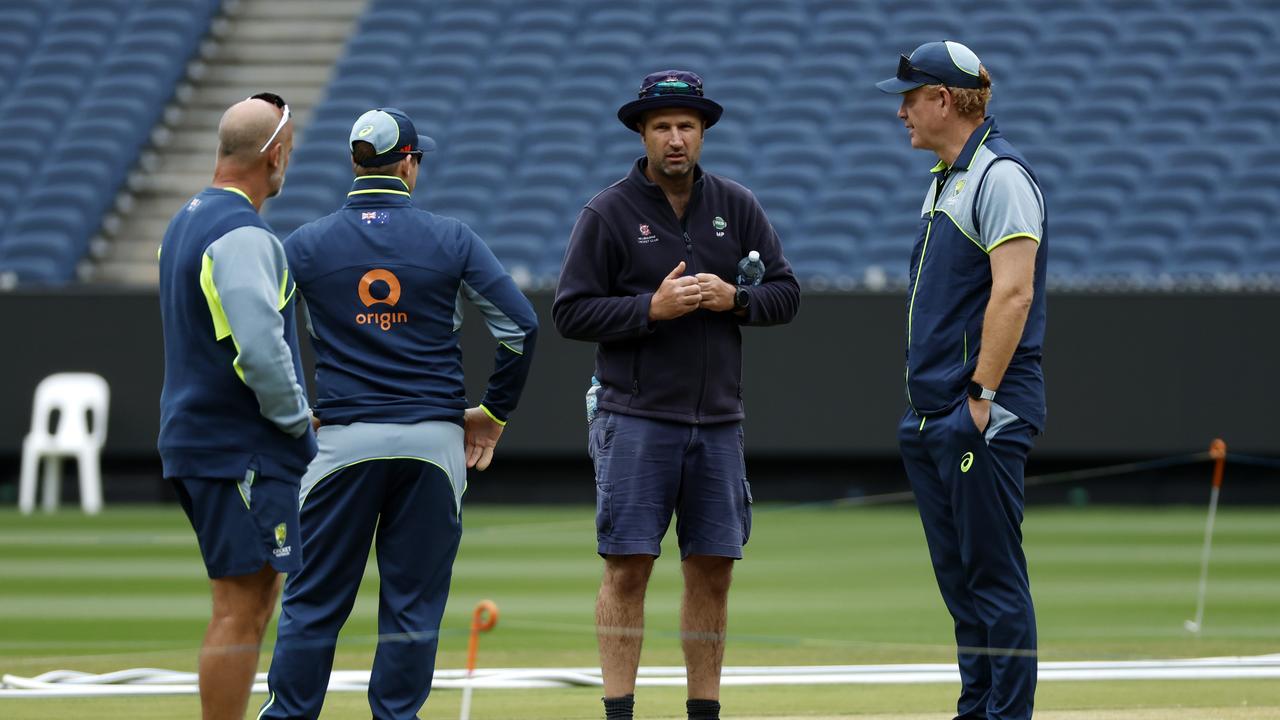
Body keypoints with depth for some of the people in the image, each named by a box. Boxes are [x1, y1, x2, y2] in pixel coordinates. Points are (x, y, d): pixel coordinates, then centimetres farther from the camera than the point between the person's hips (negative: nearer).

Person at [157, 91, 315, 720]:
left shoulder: (185, 223, 15)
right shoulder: (243, 237, -17)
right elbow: (262, 350, -25)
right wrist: (299, 418, -9)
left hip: (196, 436, 10)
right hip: (242, 450, -10)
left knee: (256, 596, 15)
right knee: (240, 609, -8)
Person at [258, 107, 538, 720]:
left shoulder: (306, 244, 2)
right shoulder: (451, 240, 1)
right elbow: (521, 325, -2)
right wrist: (494, 412, 9)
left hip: (343, 440, 0)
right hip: (434, 439, 0)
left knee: (313, 599, 5)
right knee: (414, 602, 5)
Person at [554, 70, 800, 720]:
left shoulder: (736, 207, 9)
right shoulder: (608, 213, -2)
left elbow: (785, 293, 11)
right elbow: (570, 312, -4)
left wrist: (734, 300, -9)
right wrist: (652, 307, -16)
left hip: (717, 422, 4)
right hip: (636, 418, -4)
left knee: (712, 570, 6)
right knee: (627, 568, -6)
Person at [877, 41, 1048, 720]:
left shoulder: (1001, 175, -13)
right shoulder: (944, 180, 18)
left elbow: (1013, 293, -20)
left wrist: (983, 397, -23)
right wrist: (926, 398, 18)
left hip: (984, 415, -10)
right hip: (932, 415, 10)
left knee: (993, 574, -8)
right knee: (958, 574, 12)